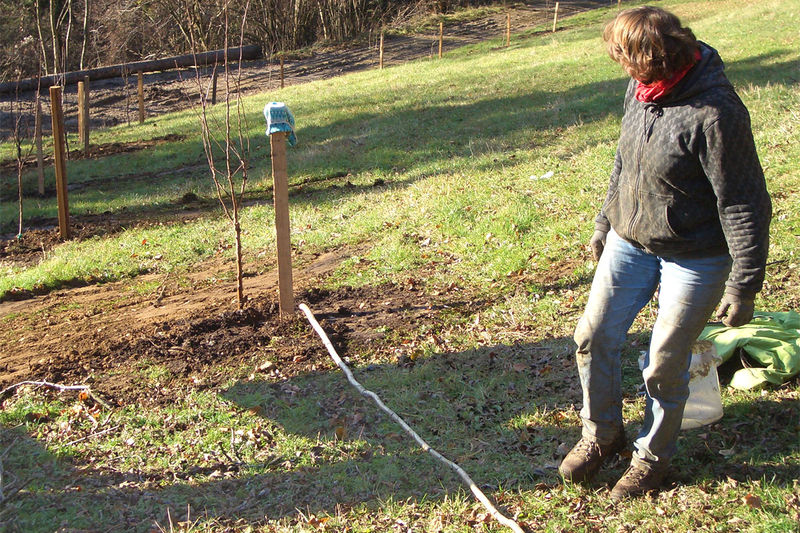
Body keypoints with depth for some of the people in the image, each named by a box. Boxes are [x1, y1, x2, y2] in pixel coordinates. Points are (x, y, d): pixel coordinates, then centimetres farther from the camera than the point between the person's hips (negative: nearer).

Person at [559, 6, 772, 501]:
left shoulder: (714, 113, -27)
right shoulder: (641, 90, -4)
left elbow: (745, 204, -21)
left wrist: (744, 285, -17)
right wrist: (606, 222, 20)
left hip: (695, 257, -7)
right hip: (629, 242, 7)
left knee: (666, 366, 5)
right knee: (594, 338, 10)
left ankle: (653, 457, 31)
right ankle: (602, 433, 33)